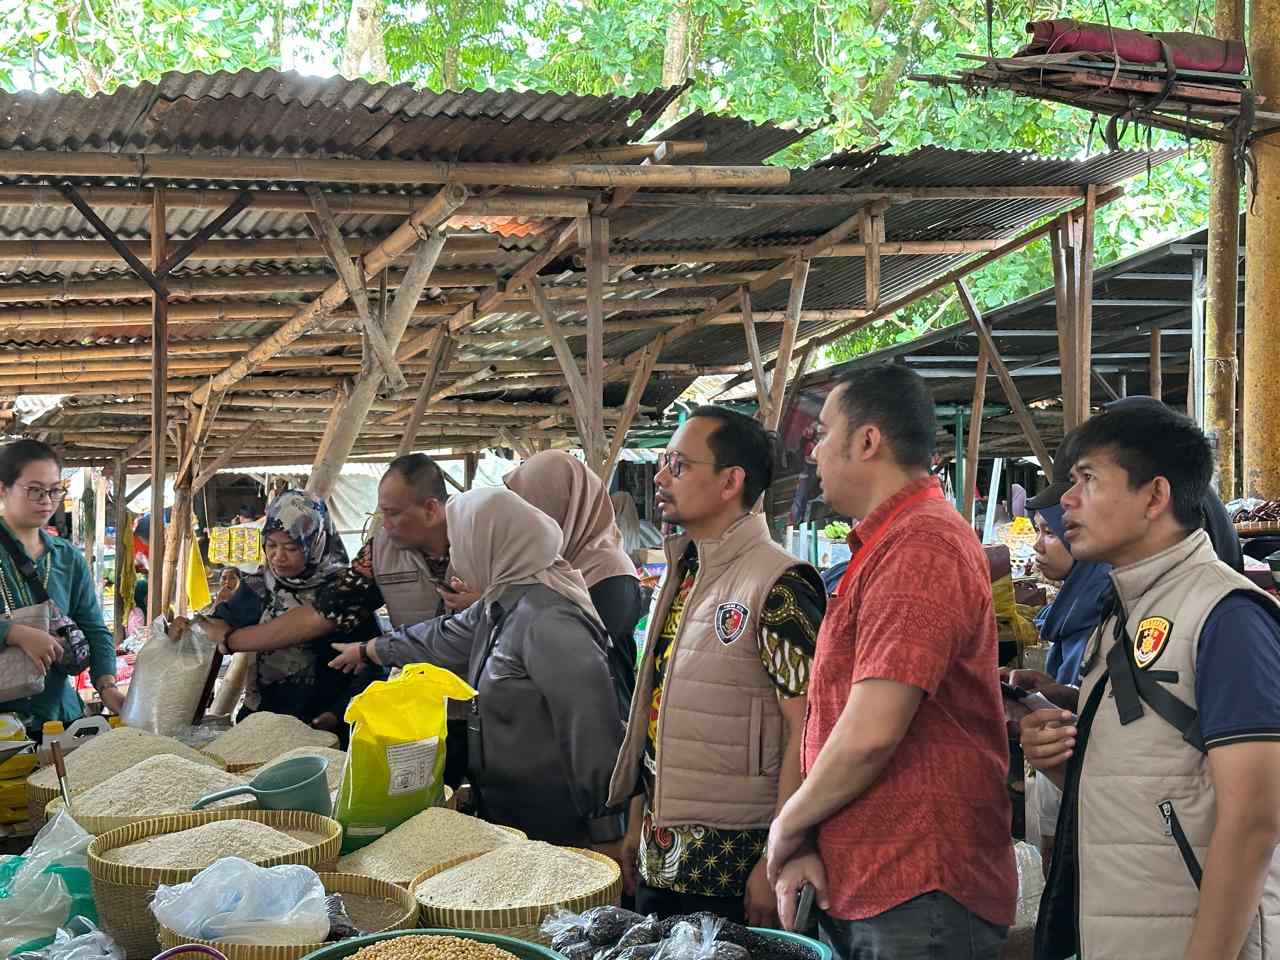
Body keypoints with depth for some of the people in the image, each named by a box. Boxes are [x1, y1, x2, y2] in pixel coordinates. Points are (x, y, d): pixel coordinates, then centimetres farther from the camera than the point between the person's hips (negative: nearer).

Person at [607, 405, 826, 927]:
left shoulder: (777, 585, -16)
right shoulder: (680, 575, 10)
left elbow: (807, 733, -19)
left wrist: (777, 863, -20)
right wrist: (637, 823, 14)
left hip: (733, 865, -8)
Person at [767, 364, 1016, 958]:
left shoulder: (919, 547, -17)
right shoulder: (880, 548, 17)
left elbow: (869, 735, -23)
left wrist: (787, 827, -8)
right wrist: (805, 845, 2)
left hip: (918, 895, -9)